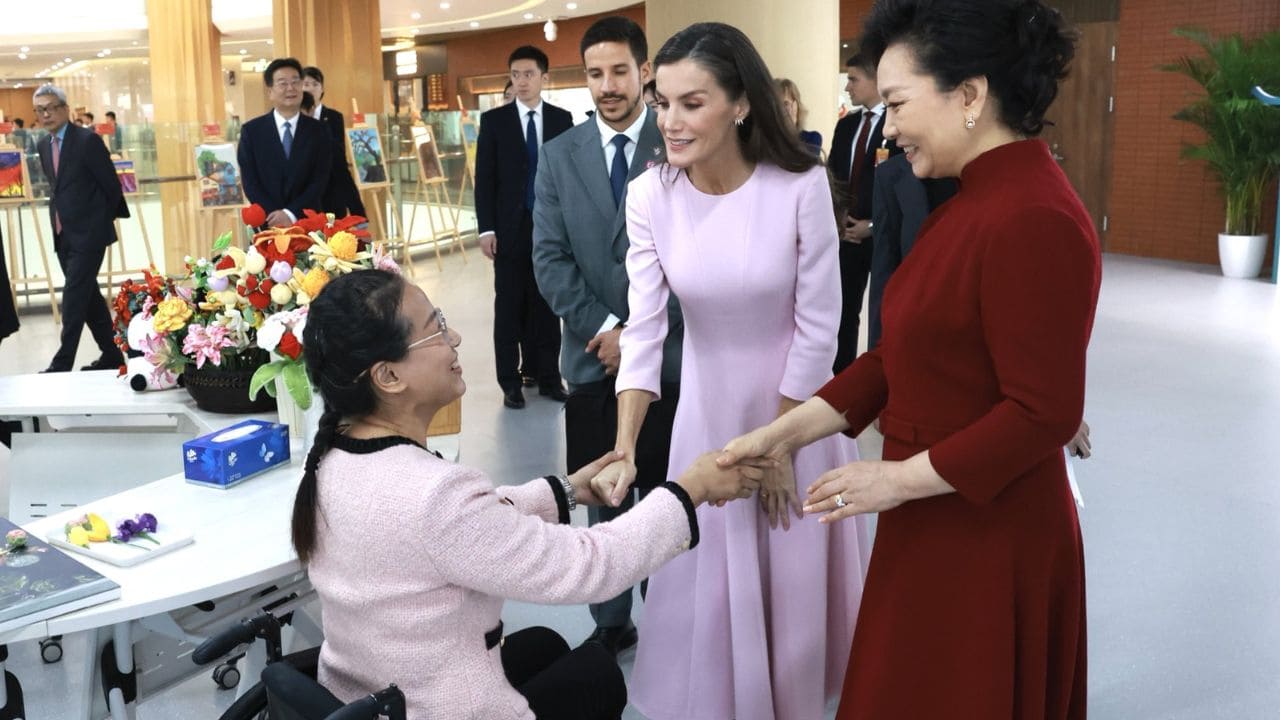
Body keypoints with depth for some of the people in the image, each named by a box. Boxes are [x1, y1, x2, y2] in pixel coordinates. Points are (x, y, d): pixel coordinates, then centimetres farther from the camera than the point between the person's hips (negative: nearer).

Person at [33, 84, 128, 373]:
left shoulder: (87, 140, -11)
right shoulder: (43, 146, 11)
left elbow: (111, 184, -7)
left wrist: (103, 219, 4)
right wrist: (60, 217, 16)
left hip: (88, 233, -8)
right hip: (63, 235, 8)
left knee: (74, 298, -9)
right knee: (88, 296, 12)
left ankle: (62, 364, -7)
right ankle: (111, 354, 22)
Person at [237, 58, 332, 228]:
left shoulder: (318, 131, 5)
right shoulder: (251, 131, 4)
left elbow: (320, 181, -3)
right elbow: (249, 182, -1)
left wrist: (291, 214, -15)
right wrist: (275, 217, -14)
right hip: (267, 224, 0)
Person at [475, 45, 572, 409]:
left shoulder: (562, 119, 5)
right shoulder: (494, 120, 1)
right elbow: (484, 178, -1)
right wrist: (486, 228, -8)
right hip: (510, 227, -1)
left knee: (548, 304, 7)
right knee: (509, 306, 4)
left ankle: (548, 377, 15)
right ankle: (510, 381, 12)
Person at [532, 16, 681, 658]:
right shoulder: (559, 155, 7)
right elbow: (549, 258, 2)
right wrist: (605, 329, -8)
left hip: (669, 356, -2)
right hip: (593, 358, 2)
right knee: (604, 503, 9)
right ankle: (610, 624, 23)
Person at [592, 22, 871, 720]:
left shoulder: (801, 186, -21)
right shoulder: (650, 196, -14)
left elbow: (819, 327, -14)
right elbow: (644, 330, -14)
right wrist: (624, 449, -23)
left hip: (798, 406, -2)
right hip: (707, 408, 2)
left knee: (792, 576, 12)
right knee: (708, 580, 12)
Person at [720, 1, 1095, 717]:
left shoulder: (1033, 221, -22)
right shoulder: (976, 201, 9)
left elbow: (1045, 413, -23)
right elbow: (904, 356, 8)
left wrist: (898, 478, -17)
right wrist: (783, 434, 2)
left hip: (987, 537, -9)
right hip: (933, 527, 9)